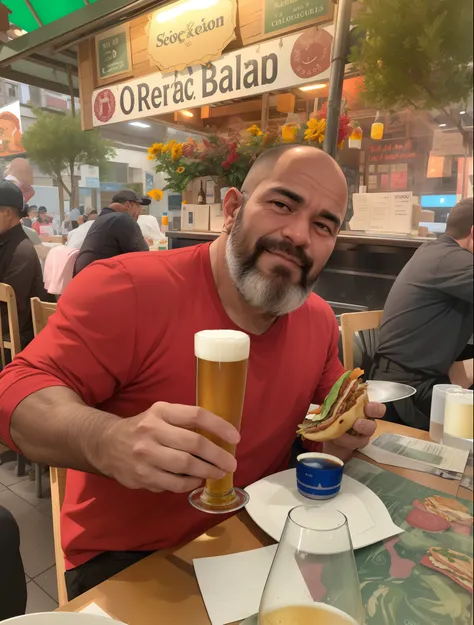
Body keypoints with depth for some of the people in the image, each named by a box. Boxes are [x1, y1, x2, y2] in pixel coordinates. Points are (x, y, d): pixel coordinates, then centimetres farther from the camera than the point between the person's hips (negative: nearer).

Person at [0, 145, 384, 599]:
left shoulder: (320, 319, -1)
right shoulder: (128, 288, -22)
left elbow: (328, 405, 15)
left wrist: (342, 430, -8)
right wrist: (108, 441, -40)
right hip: (124, 559, -3)